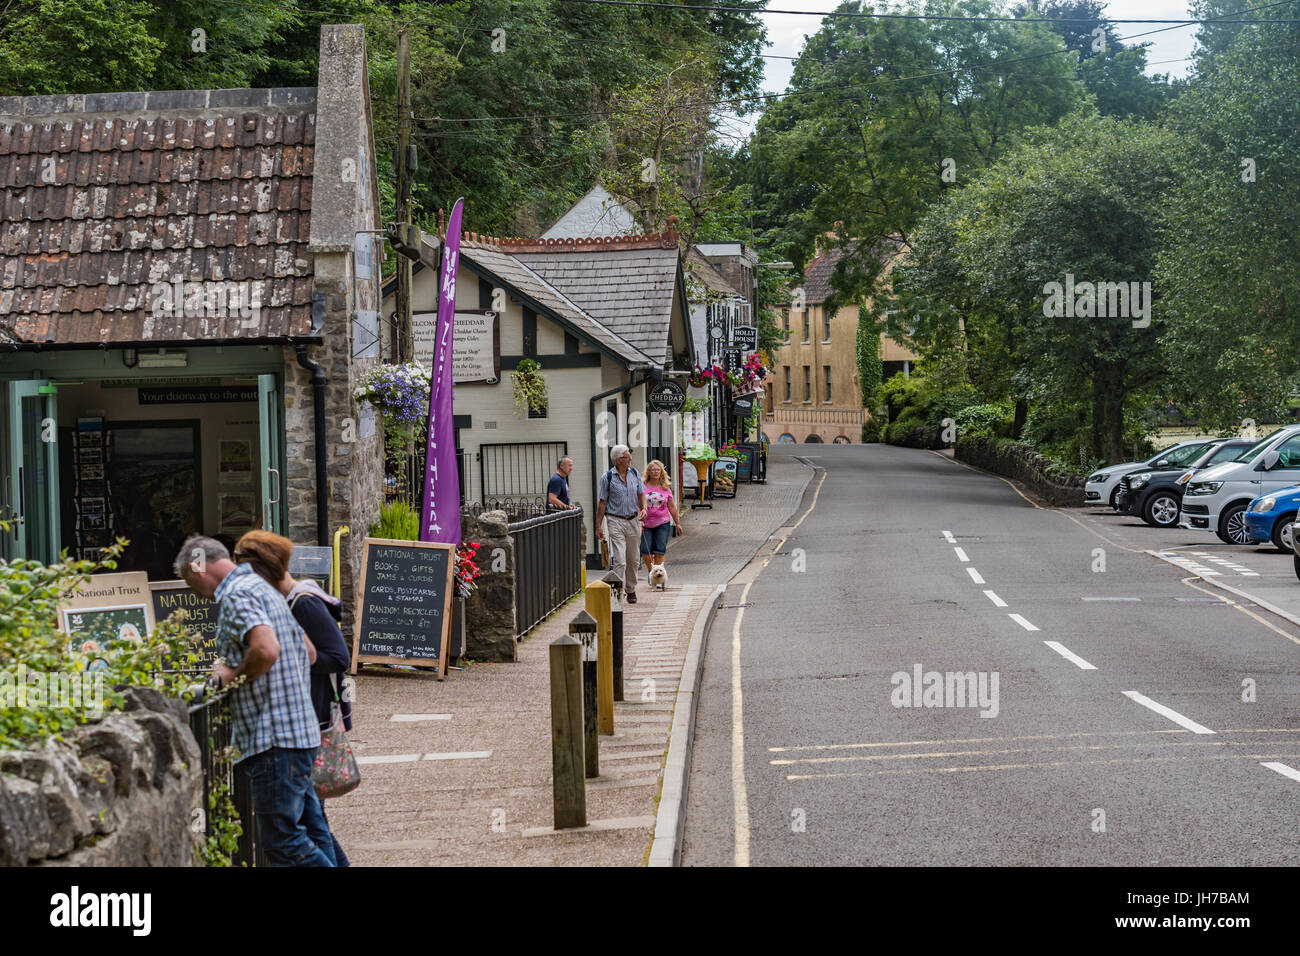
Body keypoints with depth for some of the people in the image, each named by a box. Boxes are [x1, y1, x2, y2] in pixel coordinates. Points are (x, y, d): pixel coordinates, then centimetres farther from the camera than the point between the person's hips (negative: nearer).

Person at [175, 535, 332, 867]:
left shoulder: (235, 596, -11)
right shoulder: (261, 588, 21)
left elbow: (266, 649, -28)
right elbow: (309, 652, 26)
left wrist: (233, 676, -10)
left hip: (275, 739, -10)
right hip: (298, 729, 10)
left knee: (283, 841, -8)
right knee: (291, 834, 13)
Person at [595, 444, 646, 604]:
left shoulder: (634, 473, 7)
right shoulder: (608, 477, -6)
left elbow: (641, 494, 17)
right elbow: (602, 502, -2)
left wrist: (643, 508, -3)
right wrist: (598, 526, -3)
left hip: (633, 520, 5)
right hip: (616, 521, -5)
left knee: (632, 560, 12)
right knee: (619, 560, -13)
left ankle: (631, 591, 26)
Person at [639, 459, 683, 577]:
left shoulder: (666, 488, 7)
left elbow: (672, 507, 14)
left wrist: (677, 523, 16)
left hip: (663, 523, 1)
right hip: (646, 524, -1)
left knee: (660, 551, -6)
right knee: (645, 551, -4)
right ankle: (650, 571, 21)